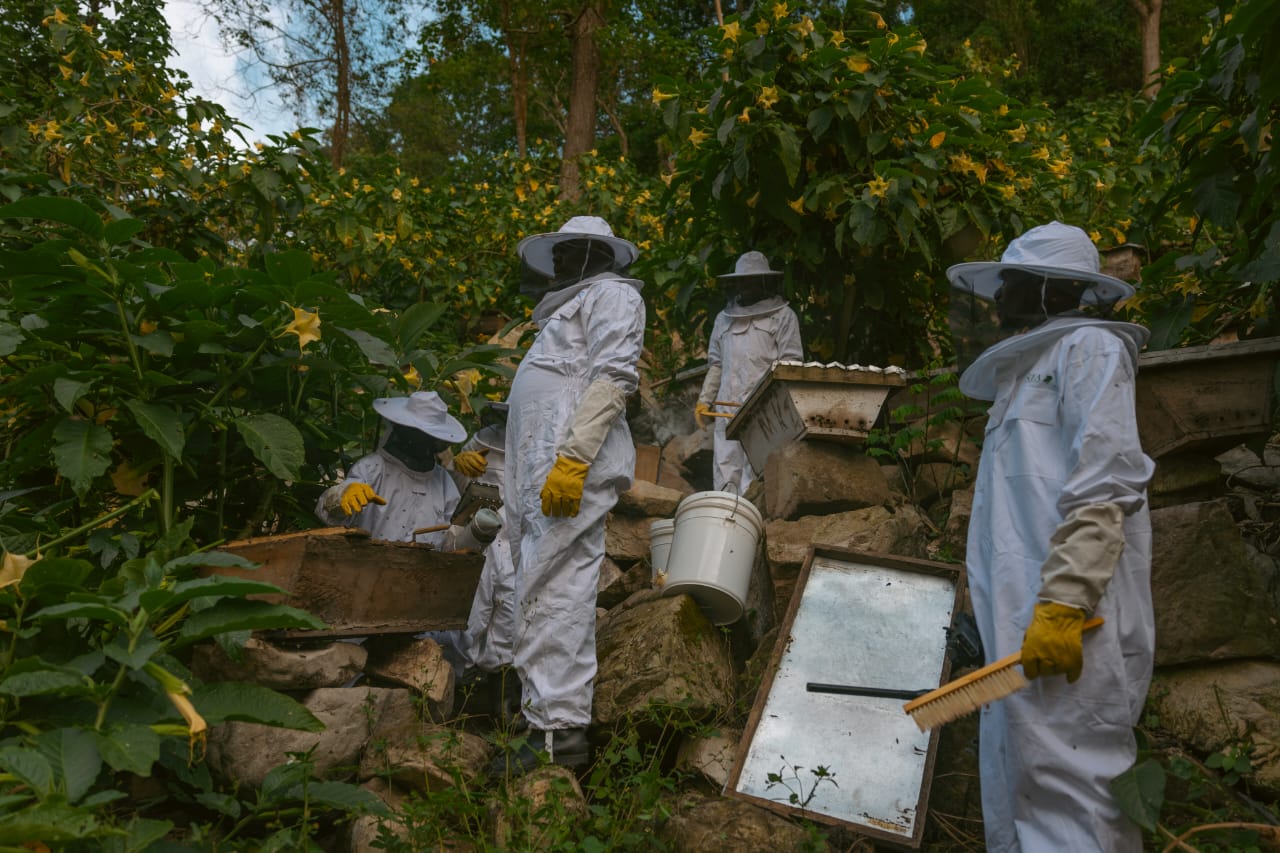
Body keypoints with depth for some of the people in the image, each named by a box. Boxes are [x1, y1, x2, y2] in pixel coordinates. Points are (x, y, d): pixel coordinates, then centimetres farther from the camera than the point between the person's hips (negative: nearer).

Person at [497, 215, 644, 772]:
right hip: (539, 467, 10)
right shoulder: (572, 305, 32)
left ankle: (558, 731, -13)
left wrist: (573, 458, -23)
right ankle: (547, 707, 16)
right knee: (546, 590, 9)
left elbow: (613, 377, -12)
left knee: (553, 593, -14)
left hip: (573, 461, -10)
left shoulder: (612, 293, 4)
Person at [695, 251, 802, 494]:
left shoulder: (782, 316, 6)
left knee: (755, 474, -12)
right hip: (726, 409, 5)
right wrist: (704, 400, 15)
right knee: (724, 473, 1)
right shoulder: (724, 319, 22)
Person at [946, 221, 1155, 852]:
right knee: (1015, 793, 10)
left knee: (1064, 786, -10)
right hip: (1024, 621, 9)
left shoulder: (1088, 349, 0)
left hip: (1068, 618, -9)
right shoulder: (1027, 370, 27)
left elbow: (1102, 490, -14)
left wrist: (1061, 606, -23)